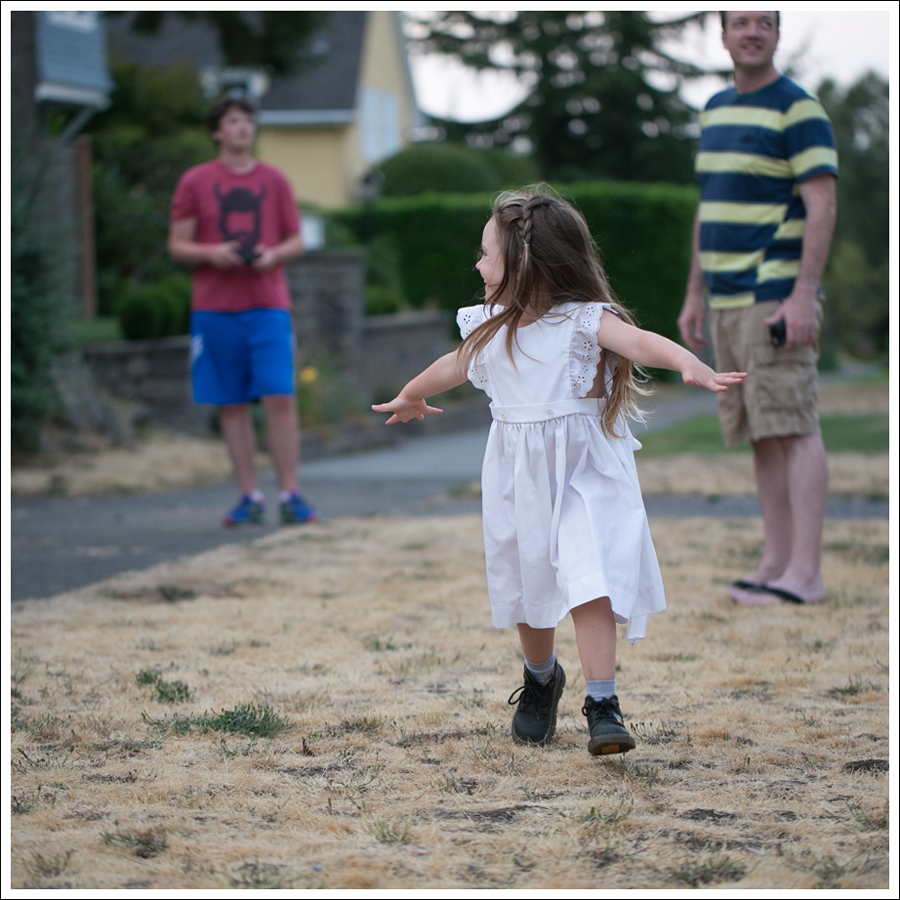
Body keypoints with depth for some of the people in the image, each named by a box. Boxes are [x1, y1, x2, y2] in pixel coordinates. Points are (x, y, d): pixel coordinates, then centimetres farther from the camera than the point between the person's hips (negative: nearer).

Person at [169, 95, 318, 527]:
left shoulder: (274, 181, 10)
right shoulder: (194, 182, 6)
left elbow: (296, 241, 13)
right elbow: (177, 245, 7)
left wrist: (274, 254, -8)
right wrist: (210, 253, -13)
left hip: (268, 303, 0)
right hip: (214, 308, 0)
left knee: (279, 396, -10)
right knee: (231, 403, 2)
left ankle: (290, 493, -5)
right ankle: (250, 495, 9)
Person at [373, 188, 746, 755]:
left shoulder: (584, 321, -13)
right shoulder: (491, 330, 6)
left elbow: (640, 342, -31)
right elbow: (455, 367, 26)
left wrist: (692, 365, -50)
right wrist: (411, 398, 45)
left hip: (583, 479, -5)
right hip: (518, 482, 5)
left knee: (589, 587, -18)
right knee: (527, 590, 14)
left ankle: (603, 704, -15)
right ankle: (542, 679, 39)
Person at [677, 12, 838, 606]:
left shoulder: (800, 111, -8)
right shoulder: (716, 110, 16)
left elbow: (822, 207, -14)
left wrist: (804, 296, -22)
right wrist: (695, 296, 18)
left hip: (779, 296, -8)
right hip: (728, 300, 8)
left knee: (794, 428, -10)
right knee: (761, 435, 8)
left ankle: (805, 573, -11)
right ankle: (777, 563, 12)